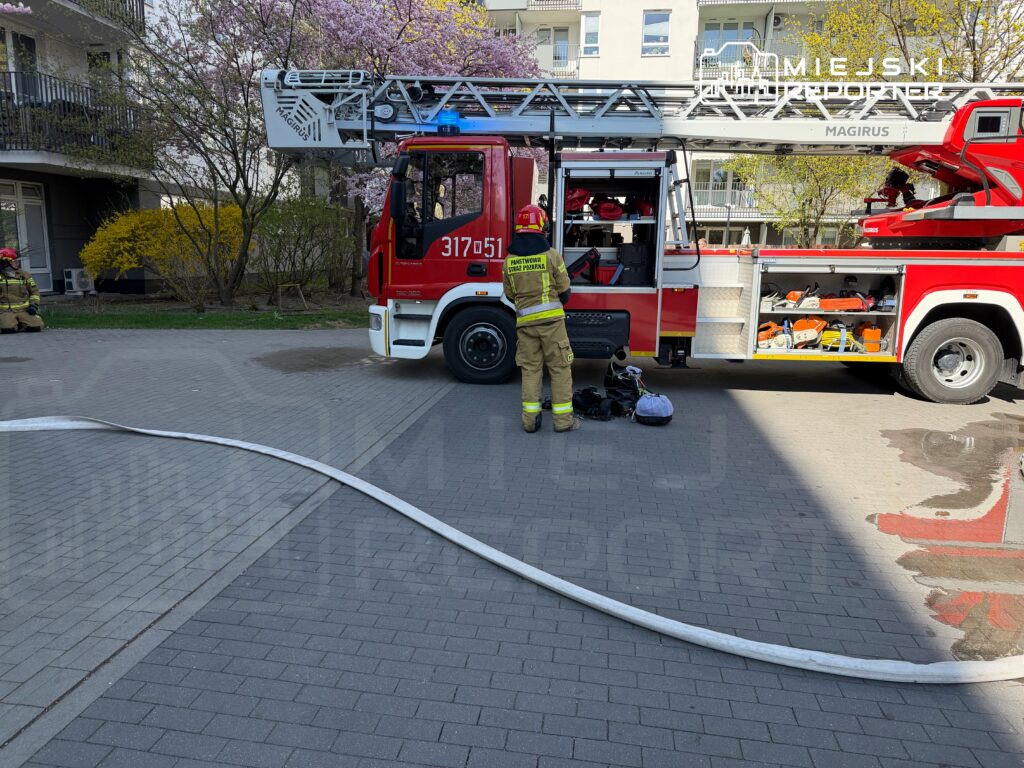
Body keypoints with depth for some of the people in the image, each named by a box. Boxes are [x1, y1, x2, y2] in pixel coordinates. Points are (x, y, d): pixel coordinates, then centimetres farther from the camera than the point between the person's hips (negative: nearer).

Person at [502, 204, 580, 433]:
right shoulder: (551, 254, -7)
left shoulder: (510, 260, 2)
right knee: (560, 368, 5)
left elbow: (510, 294, 10)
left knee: (530, 369, 10)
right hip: (551, 319, -3)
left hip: (525, 320, 3)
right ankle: (563, 420, 7)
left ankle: (531, 419, 10)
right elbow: (564, 290, 0)